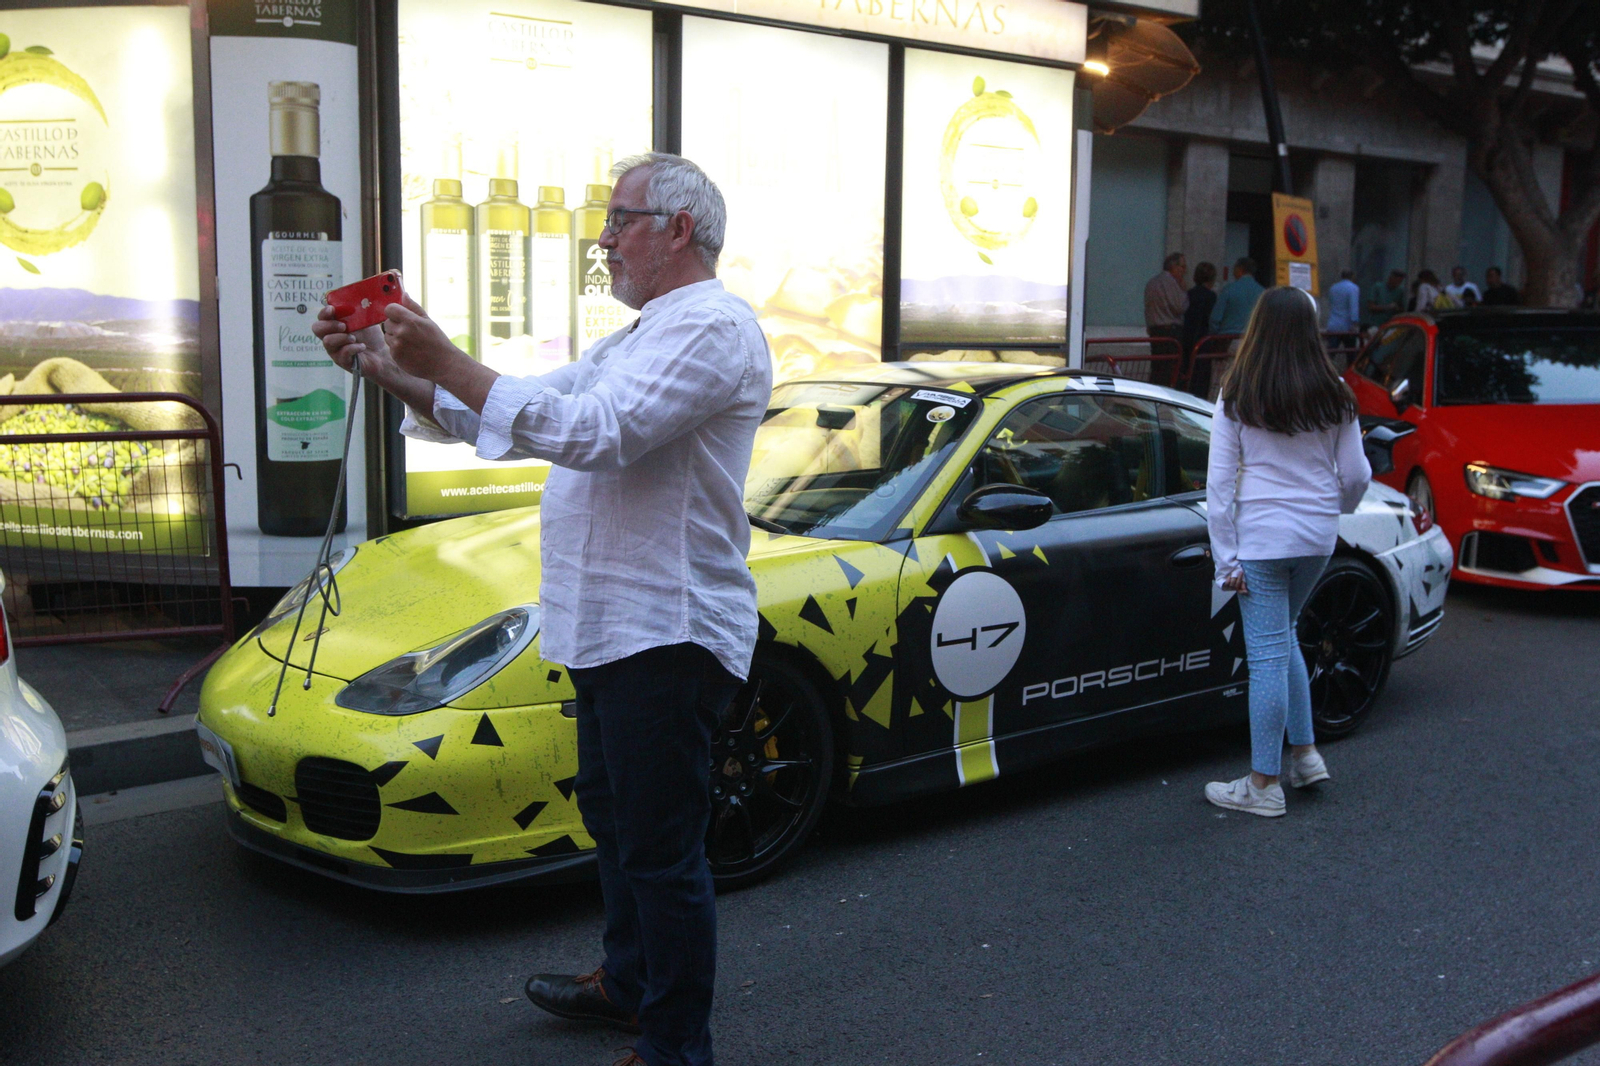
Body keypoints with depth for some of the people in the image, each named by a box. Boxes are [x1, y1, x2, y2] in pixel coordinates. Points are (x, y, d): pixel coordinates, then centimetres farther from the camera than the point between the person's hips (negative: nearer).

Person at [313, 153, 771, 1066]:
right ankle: (631, 982, 42)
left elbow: (595, 433, -27)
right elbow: (496, 415, 18)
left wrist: (448, 363, -23)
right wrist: (385, 367, 6)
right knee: (613, 814, 23)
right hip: (610, 625, 11)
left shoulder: (712, 327, -13)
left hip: (668, 631, -11)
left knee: (661, 847, -2)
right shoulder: (640, 341, 21)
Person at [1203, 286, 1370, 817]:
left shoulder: (1237, 397, -5)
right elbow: (1356, 475, 8)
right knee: (1281, 637, 23)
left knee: (1267, 652, -1)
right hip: (1318, 535, 4)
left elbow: (1219, 484, -7)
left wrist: (1226, 559, -4)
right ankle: (1305, 753, 24)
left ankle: (1263, 785, 6)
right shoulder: (1335, 396, 3)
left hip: (1263, 535, -4)